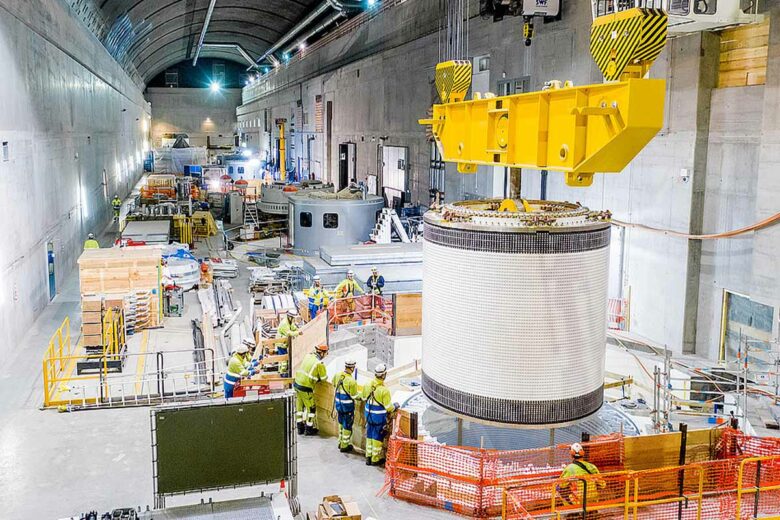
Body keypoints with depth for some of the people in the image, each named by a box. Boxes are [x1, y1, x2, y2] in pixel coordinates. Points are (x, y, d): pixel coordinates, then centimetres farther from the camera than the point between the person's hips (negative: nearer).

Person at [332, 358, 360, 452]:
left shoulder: (337, 375, -6)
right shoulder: (352, 381, -27)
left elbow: (334, 384, 16)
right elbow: (354, 396, -17)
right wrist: (361, 396, 1)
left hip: (338, 403, 7)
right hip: (347, 406, -7)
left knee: (341, 423, 25)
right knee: (347, 426, 9)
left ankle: (341, 442, 38)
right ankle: (344, 446, 21)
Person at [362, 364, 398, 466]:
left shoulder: (368, 385, -8)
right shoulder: (384, 390, -26)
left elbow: (364, 398, 9)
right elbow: (389, 408, -19)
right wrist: (395, 406, 2)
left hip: (369, 414, 6)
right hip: (380, 417, -6)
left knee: (369, 435, 18)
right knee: (378, 437, 9)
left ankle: (368, 457, 29)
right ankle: (375, 459, 21)